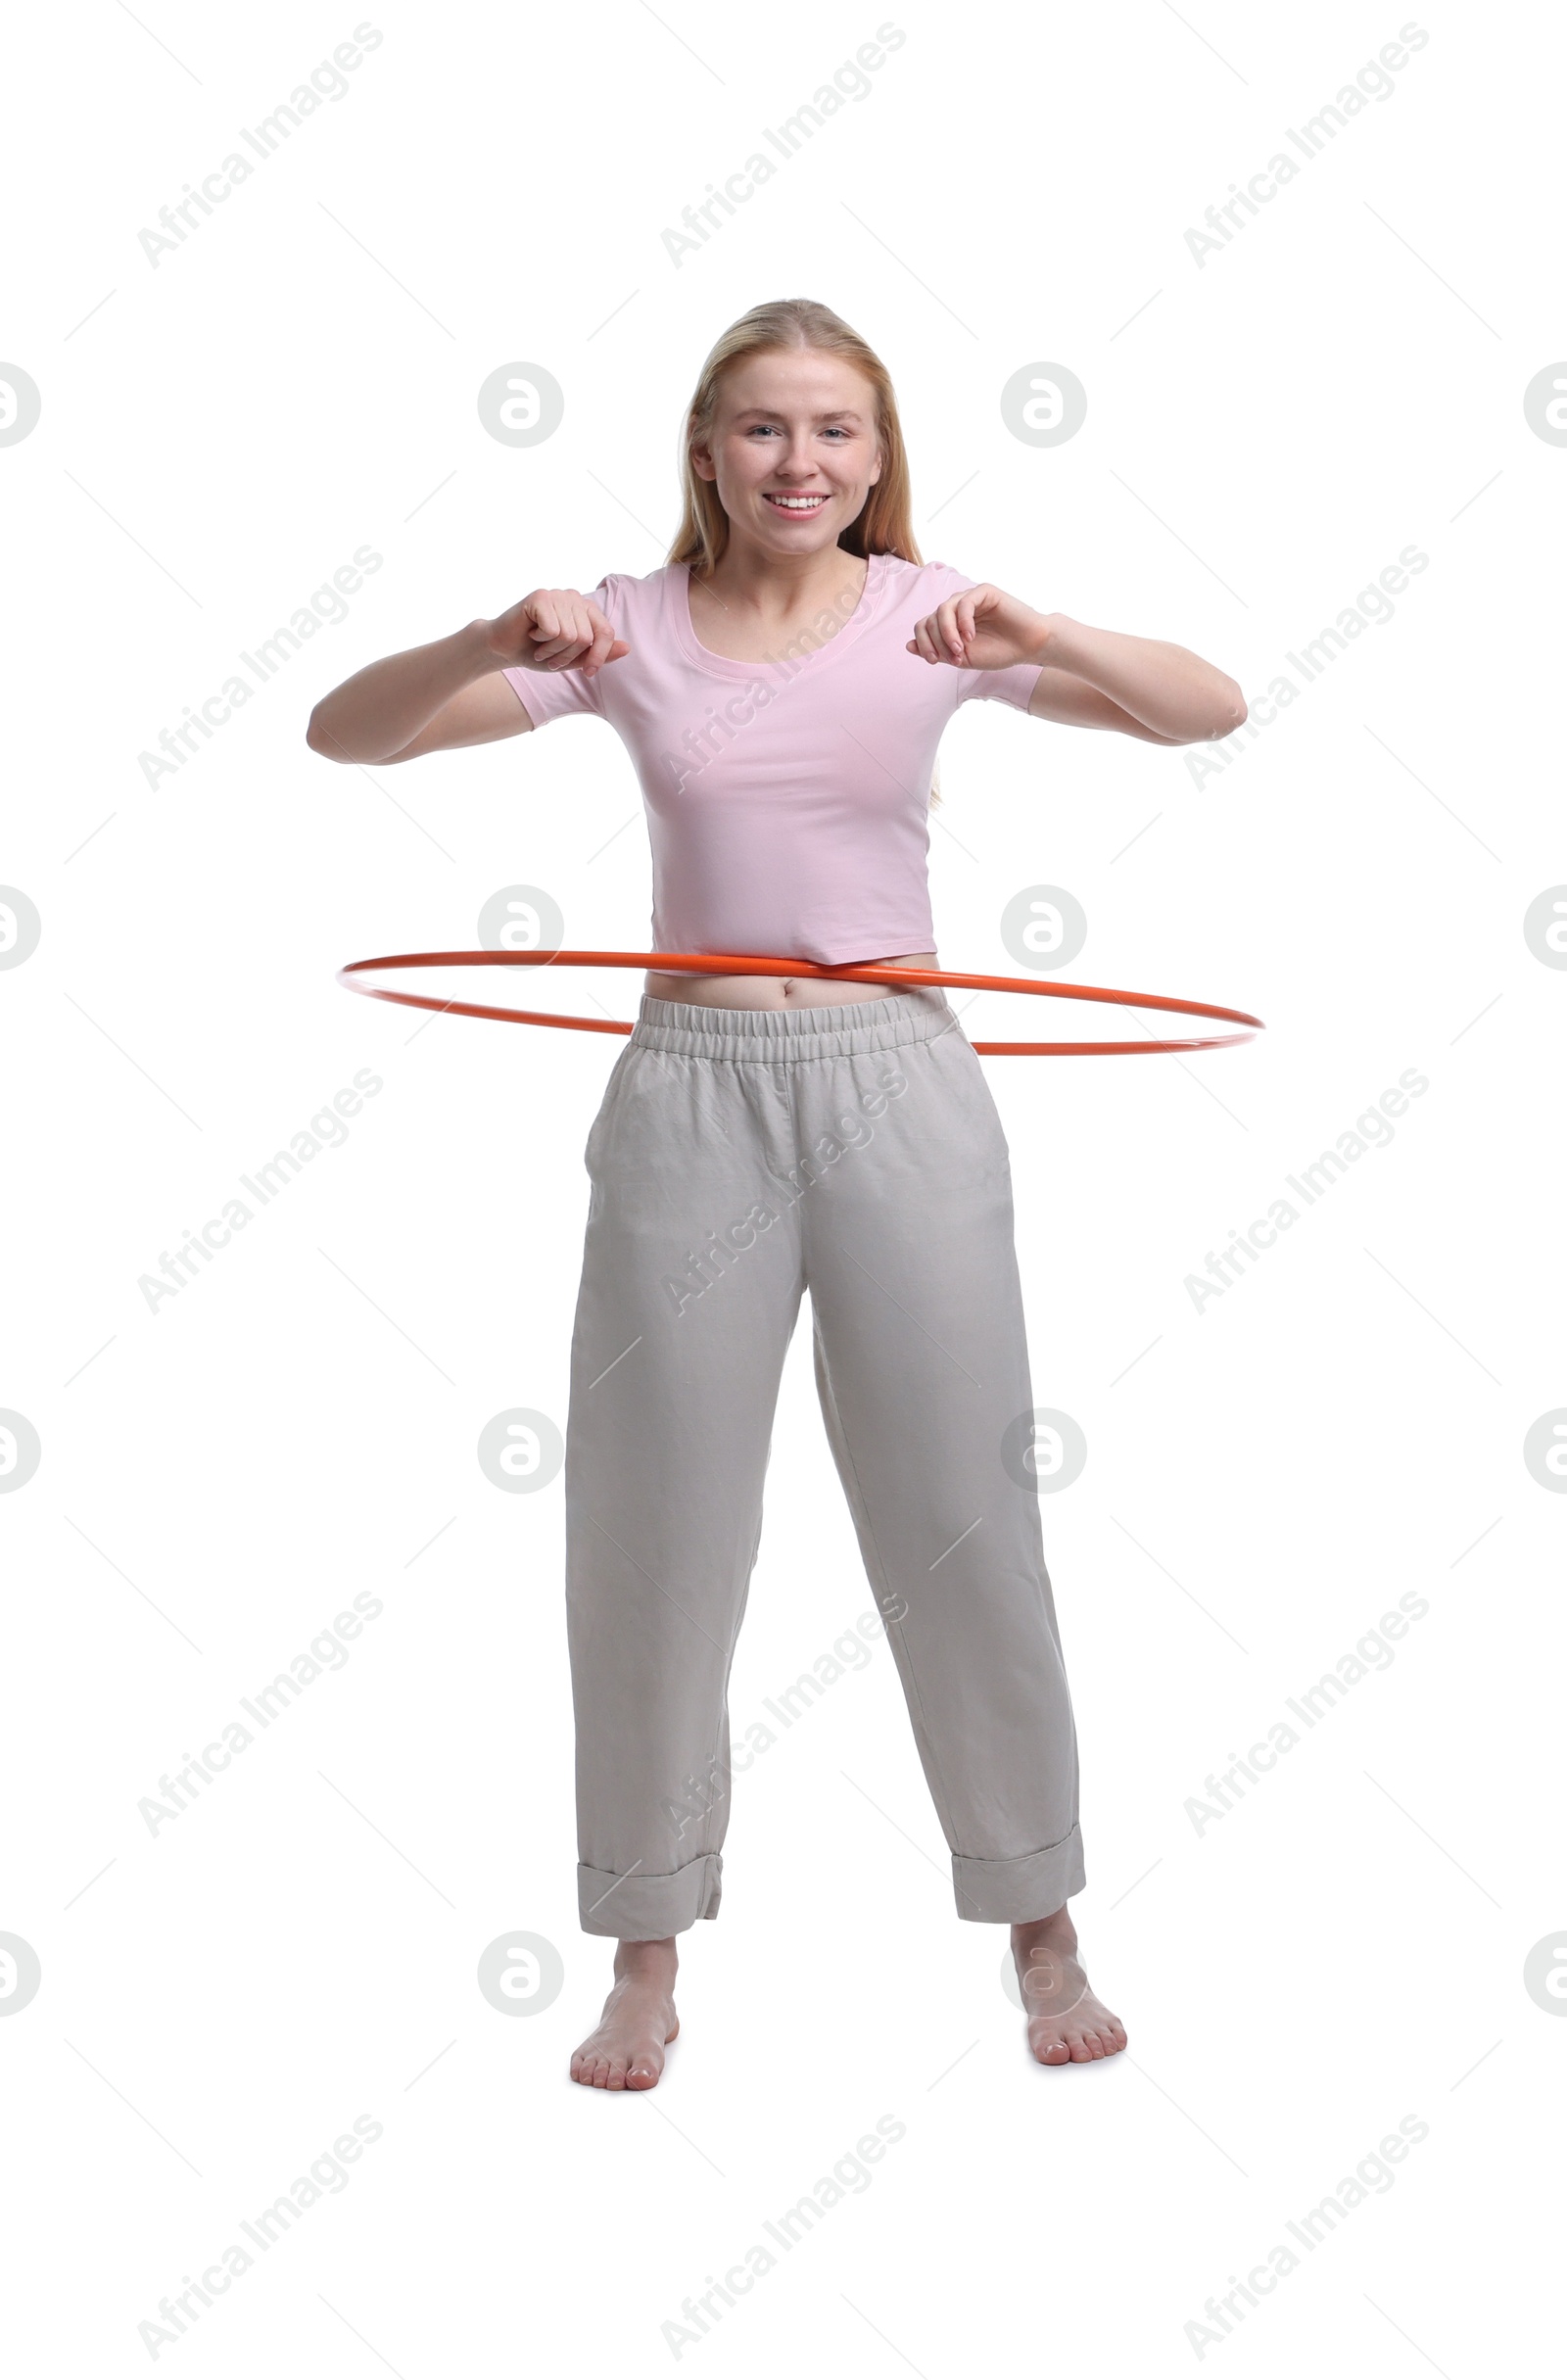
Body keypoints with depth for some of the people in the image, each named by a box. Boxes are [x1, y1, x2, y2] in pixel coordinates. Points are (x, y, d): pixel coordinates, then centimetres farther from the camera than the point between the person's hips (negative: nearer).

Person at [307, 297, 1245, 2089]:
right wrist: (500, 640, -22)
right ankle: (648, 1954, 23)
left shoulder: (927, 616, 1)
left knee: (961, 1515, 6)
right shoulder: (630, 628, 2)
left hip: (896, 1081, 0)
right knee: (657, 1524, 6)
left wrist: (1036, 636, -25)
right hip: (692, 1089, 1)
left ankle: (1040, 1926, 24)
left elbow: (1209, 711, -8)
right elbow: (345, 735, -4)